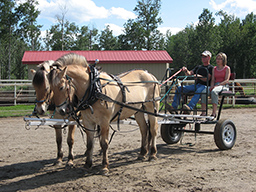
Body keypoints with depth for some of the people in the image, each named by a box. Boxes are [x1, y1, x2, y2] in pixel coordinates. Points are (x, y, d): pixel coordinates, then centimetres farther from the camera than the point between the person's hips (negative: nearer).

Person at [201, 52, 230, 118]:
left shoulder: (227, 68, 6)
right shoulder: (214, 69, 21)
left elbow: (226, 80, -5)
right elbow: (212, 80, 14)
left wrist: (218, 85, -19)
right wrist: (211, 86, -7)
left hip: (223, 86, -5)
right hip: (215, 86, 5)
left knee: (214, 91, -39)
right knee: (204, 91, -28)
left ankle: (214, 113, -40)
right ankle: (203, 112, -33)